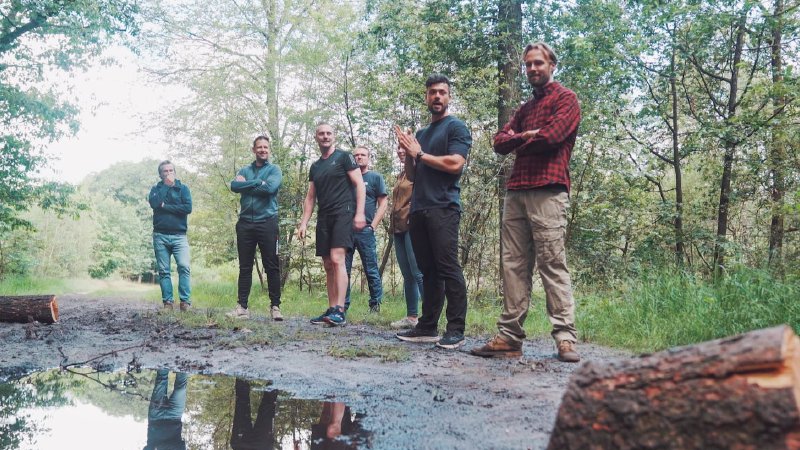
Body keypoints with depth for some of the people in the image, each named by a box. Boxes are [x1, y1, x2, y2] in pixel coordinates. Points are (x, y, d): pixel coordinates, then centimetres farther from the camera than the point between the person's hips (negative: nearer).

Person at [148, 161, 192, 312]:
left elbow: (188, 208, -8)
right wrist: (167, 185, -5)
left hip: (179, 235, -2)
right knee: (163, 271, 1)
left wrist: (165, 206, -8)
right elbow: (154, 203, -9)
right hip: (160, 235, 2)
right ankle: (167, 302, 4)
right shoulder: (156, 189, 13)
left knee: (184, 267, -15)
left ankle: (185, 301, -13)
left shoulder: (183, 188, 8)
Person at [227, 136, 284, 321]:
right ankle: (242, 306, 7)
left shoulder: (274, 169, 6)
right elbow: (234, 185, -3)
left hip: (267, 222, -3)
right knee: (245, 267, 4)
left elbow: (270, 188, -13)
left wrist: (246, 184, -3)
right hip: (245, 223, 3)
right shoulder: (245, 170, 16)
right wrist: (258, 182, -9)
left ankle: (275, 306, 2)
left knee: (272, 266, -2)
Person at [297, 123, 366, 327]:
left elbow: (359, 184, -5)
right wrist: (304, 222, 10)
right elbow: (310, 197, 20)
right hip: (324, 217, 7)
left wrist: (360, 213, -15)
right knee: (328, 265, 6)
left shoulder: (344, 157, 2)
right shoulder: (315, 166, 20)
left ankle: (340, 311, -23)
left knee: (337, 259, -20)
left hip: (343, 213, -7)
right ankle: (331, 310, 11)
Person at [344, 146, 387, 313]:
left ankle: (375, 306, 6)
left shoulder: (375, 177, 8)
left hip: (365, 231, -3)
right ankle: (342, 305, 11)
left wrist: (373, 225, -6)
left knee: (371, 270, -1)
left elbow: (383, 203, 3)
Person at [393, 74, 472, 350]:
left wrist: (419, 154, -5)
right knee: (428, 270, 8)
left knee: (448, 268, -10)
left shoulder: (456, 127, 2)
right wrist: (408, 152, 4)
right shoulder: (421, 134, 24)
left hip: (443, 208, -7)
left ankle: (456, 330, -8)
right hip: (419, 210, 7)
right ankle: (427, 327, 11)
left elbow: (455, 164, -14)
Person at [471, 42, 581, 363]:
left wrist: (519, 141, 5)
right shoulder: (525, 108, 28)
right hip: (516, 192, 7)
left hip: (547, 190, -7)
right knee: (514, 265, 2)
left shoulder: (565, 98, 6)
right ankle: (510, 336, 3)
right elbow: (500, 142, 16)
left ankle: (565, 338, -7)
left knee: (552, 264, -10)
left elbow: (552, 135, -11)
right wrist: (525, 136, -2)